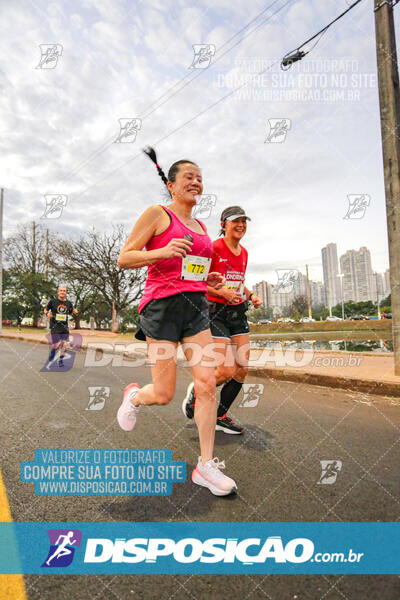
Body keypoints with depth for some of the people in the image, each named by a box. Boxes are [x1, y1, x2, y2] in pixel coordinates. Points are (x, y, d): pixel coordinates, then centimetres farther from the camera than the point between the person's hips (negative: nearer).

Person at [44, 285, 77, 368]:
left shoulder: (69, 303, 7)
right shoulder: (52, 301, -1)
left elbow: (71, 312, 21)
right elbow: (45, 310, 11)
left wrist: (74, 311, -1)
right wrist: (47, 314, -10)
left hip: (64, 327, 3)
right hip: (55, 326, -2)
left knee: (64, 344, -1)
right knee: (56, 345, -7)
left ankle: (61, 360, 18)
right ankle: (52, 349, 29)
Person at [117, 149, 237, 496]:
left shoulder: (201, 227, 19)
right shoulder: (157, 214, -1)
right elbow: (124, 259, -5)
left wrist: (209, 280, 9)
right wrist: (163, 251, -21)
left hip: (196, 306, 6)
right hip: (162, 306, -6)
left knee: (207, 383, -3)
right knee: (163, 394, -1)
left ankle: (206, 466, 10)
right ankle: (134, 396, 36)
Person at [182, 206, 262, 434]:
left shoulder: (244, 252, 13)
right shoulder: (214, 248, -9)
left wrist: (251, 295, 9)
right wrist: (222, 292, -22)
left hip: (238, 313, 8)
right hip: (216, 313, -7)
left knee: (242, 370, 3)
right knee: (227, 371, -12)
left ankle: (221, 417, 21)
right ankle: (196, 390, 19)